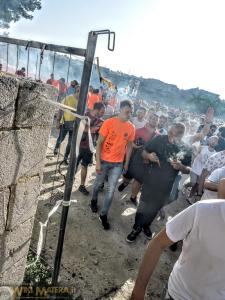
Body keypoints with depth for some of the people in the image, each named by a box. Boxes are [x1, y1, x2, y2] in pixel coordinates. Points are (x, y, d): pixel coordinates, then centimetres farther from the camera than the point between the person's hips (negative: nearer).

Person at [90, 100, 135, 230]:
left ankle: (104, 215, 22)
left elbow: (129, 146, 7)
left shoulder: (131, 127, -4)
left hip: (118, 163, 2)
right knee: (98, 183, 19)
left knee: (111, 191, 5)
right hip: (104, 160, -2)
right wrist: (98, 162, -14)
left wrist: (126, 164, 7)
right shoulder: (109, 122, -14)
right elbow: (99, 143, -11)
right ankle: (94, 200, 49)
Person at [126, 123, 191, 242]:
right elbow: (144, 153, -5)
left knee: (155, 208, 21)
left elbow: (188, 170, -1)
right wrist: (149, 156, -28)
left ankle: (146, 225, 48)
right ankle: (136, 228, 34)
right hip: (150, 181, -2)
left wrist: (181, 167, -23)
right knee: (143, 205, 9)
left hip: (166, 185, 2)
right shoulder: (159, 139, -15)